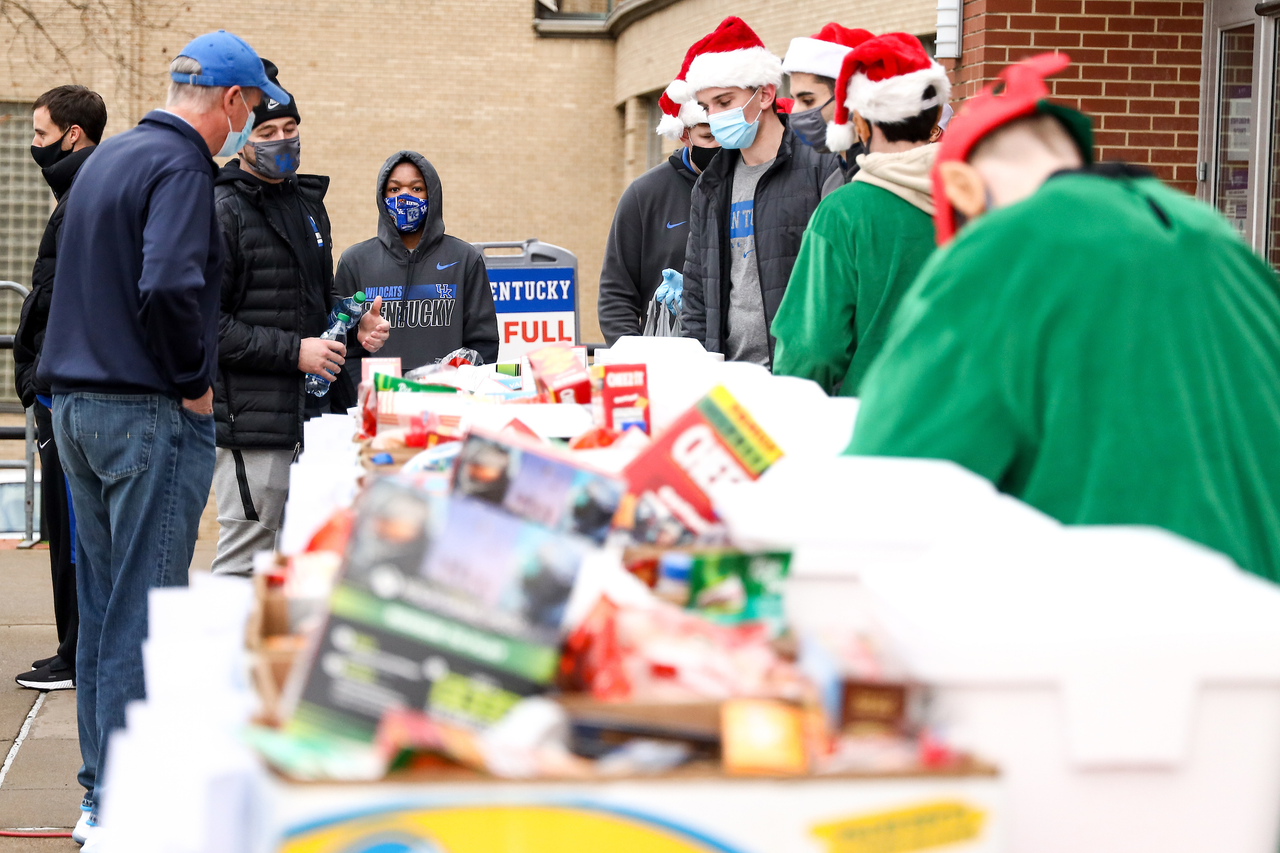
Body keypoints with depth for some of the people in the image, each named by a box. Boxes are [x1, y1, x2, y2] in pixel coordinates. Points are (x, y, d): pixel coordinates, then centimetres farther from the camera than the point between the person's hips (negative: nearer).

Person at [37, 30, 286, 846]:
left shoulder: (108, 157, 16)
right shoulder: (180, 166, -14)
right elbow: (170, 286, -27)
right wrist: (195, 382, -14)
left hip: (78, 403, 9)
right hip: (150, 413, -9)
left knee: (104, 604, 14)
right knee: (144, 614, -6)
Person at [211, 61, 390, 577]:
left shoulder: (307, 203, 19)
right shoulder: (222, 211, -9)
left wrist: (355, 328, 10)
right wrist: (294, 351, -17)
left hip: (312, 414, 8)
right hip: (252, 418, -8)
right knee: (245, 562, -6)